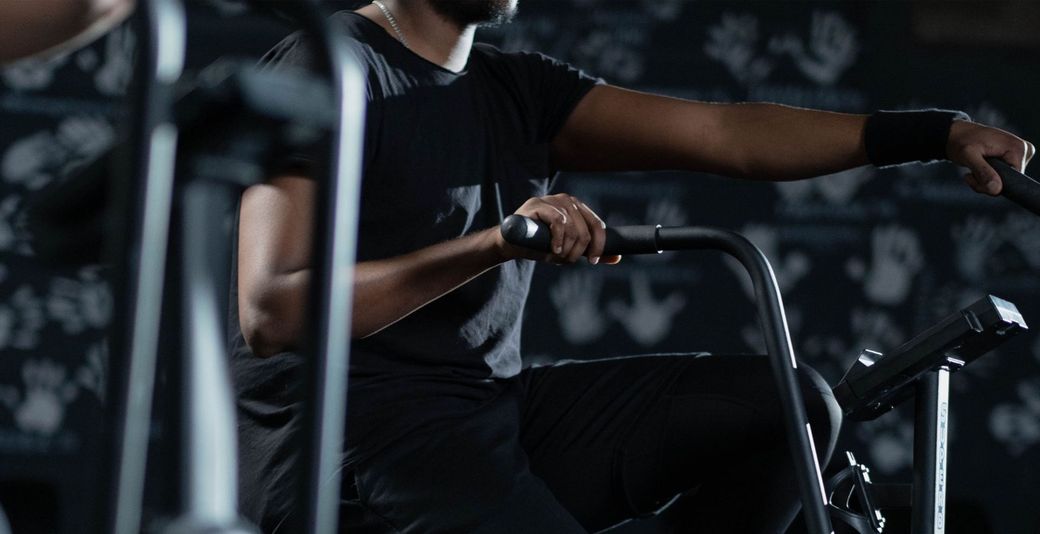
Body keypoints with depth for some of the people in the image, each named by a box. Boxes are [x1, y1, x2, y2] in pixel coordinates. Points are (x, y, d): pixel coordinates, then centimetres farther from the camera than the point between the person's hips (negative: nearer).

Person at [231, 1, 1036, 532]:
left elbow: (722, 134, 5)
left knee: (786, 407, -1)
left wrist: (938, 134, -3)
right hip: (354, 444, -8)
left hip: (493, 416, 8)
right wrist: (496, 241, -29)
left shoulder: (517, 90, 13)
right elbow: (270, 314, -20)